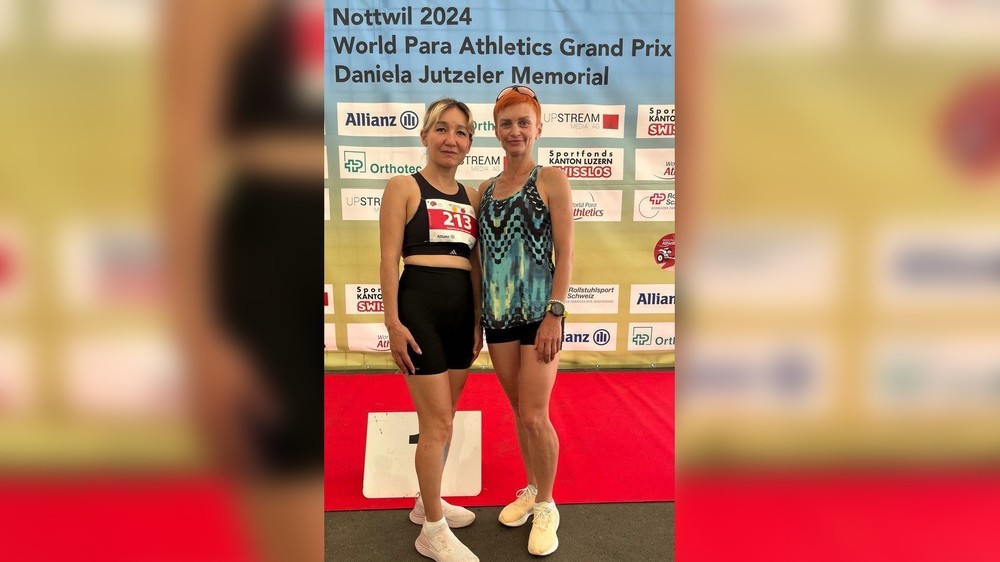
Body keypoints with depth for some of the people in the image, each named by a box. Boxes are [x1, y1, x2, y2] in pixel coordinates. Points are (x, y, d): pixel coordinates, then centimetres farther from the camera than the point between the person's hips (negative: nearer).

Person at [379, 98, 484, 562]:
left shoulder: (471, 197, 13)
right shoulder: (404, 187, -3)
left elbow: (475, 262, 15)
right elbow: (389, 258, -9)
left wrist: (478, 320, 12)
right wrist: (393, 321, -15)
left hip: (463, 308, 6)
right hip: (420, 305, -6)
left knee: (443, 417, 15)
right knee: (437, 420, -4)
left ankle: (428, 502, 34)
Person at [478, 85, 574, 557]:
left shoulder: (551, 180, -4)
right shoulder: (486, 189, 10)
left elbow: (565, 254, -9)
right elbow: (483, 255, 12)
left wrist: (555, 314, -15)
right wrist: (476, 315, 9)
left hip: (538, 313, -5)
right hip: (497, 315, 5)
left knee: (535, 417, -4)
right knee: (519, 413, 14)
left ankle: (547, 505, 17)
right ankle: (531, 489, 33)